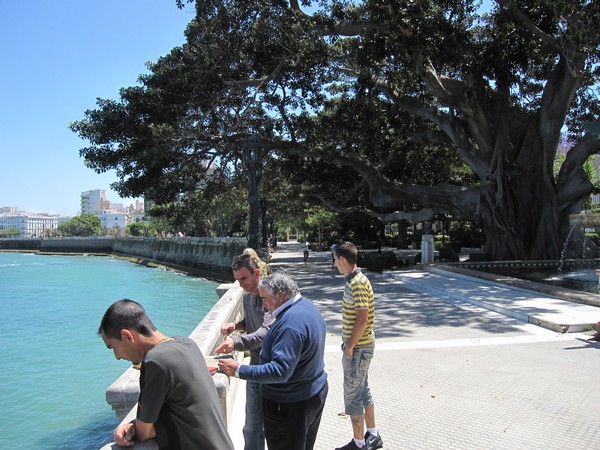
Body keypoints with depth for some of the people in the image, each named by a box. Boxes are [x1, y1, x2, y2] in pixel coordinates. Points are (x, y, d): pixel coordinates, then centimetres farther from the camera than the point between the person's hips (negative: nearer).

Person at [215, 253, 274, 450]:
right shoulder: (247, 296, 6)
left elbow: (266, 332, -33)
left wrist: (236, 341, -47)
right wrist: (236, 325, -1)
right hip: (256, 366, 6)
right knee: (253, 424, 12)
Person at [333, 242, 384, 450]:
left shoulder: (357, 283, -23)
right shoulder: (355, 280, 8)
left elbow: (362, 319, -26)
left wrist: (349, 346, -18)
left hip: (358, 348, -10)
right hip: (361, 346, 10)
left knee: (353, 395, 3)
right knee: (363, 391, 20)